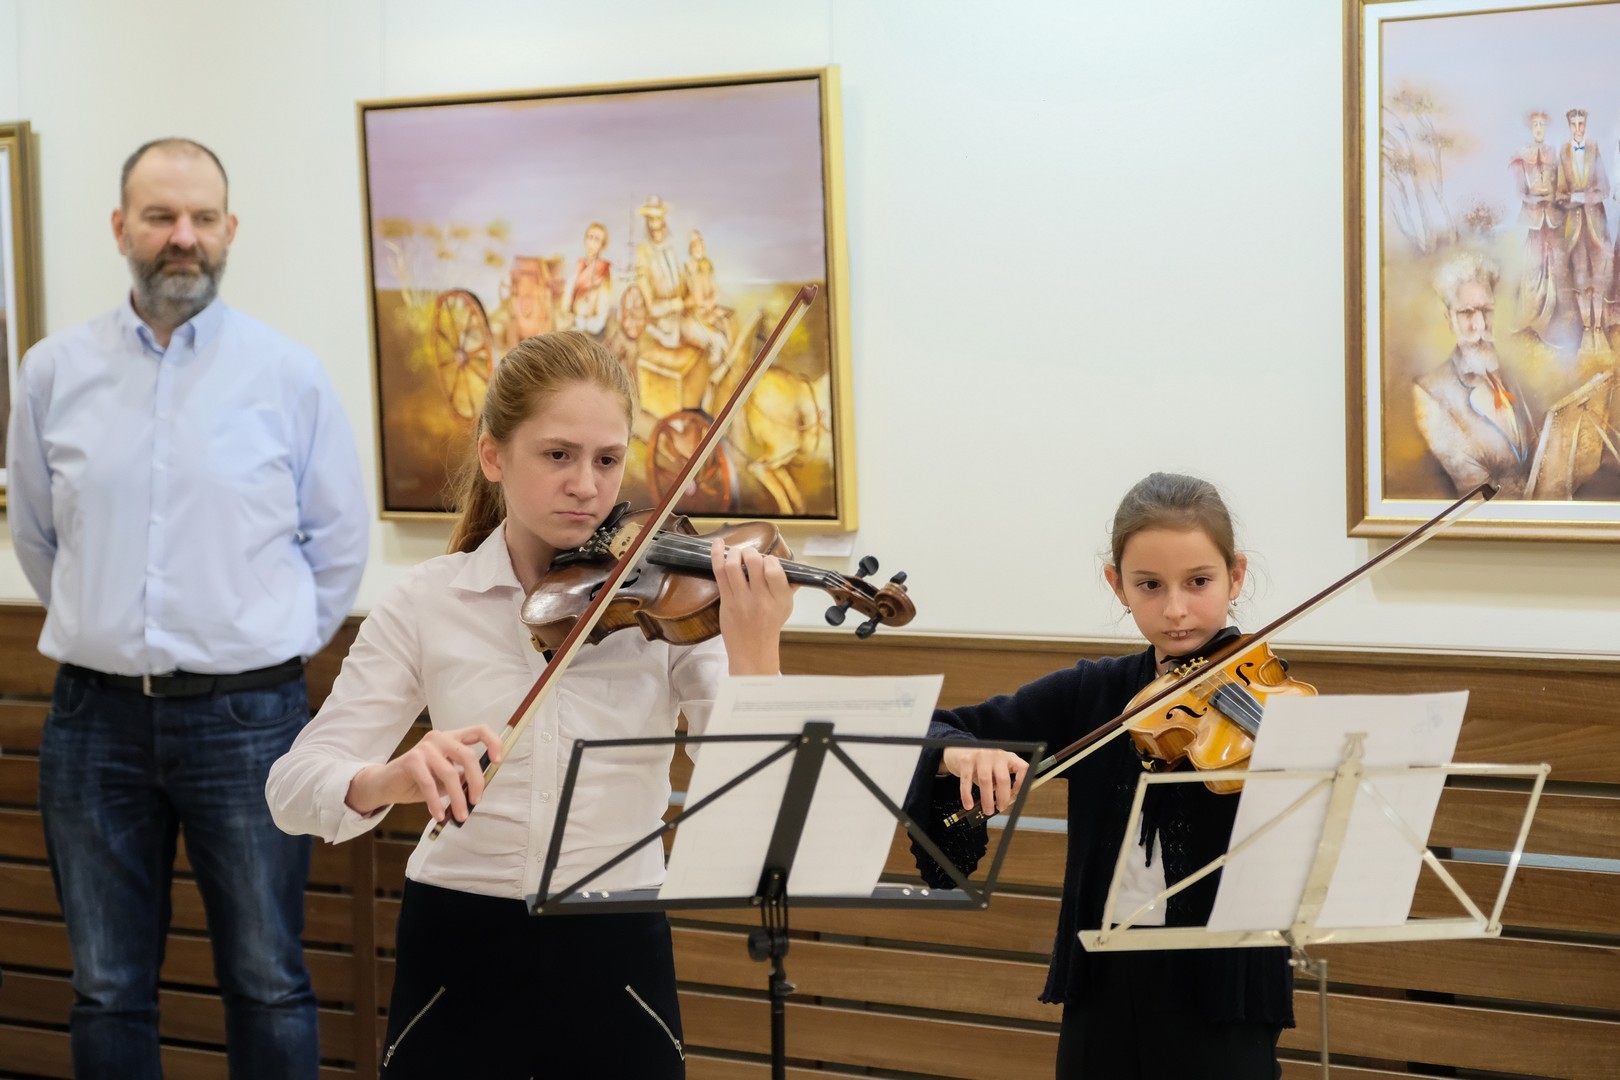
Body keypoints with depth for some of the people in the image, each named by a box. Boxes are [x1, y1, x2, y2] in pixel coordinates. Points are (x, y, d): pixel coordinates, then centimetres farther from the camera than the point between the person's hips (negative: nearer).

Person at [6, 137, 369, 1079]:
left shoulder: (291, 376, -2)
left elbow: (339, 540, 6)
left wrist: (274, 648, 6)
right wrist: (103, 633, 12)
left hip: (246, 718, -2)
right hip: (96, 718, 2)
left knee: (269, 984, 7)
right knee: (108, 993, 12)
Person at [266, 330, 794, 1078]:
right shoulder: (427, 604, -2)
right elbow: (295, 786, -10)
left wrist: (754, 656, -28)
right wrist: (391, 782, -32)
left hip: (617, 953, 0)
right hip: (460, 951, 0)